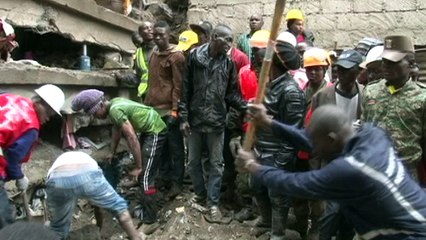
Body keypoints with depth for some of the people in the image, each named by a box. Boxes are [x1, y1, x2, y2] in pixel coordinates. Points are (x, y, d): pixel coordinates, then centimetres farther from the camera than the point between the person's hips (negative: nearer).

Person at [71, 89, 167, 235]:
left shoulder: (114, 110, -26)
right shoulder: (114, 104, 4)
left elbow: (132, 138, -27)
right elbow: (117, 129, 18)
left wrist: (138, 167, -21)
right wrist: (112, 153, 26)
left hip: (155, 131, -10)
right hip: (148, 130, 11)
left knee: (145, 176, -12)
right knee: (143, 170, 27)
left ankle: (150, 221, -8)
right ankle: (147, 201, 48)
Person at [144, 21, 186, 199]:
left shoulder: (176, 56, -7)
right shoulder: (153, 55, 16)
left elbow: (178, 85, -11)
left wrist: (175, 110, -15)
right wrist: (147, 103, 17)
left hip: (169, 110, -7)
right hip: (154, 108, 7)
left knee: (174, 147, 2)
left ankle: (176, 182, 11)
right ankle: (164, 176, 27)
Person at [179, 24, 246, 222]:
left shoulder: (228, 63, 0)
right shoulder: (194, 56, -4)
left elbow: (231, 93, 2)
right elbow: (185, 88, -3)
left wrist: (246, 107, -16)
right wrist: (183, 117, -6)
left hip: (216, 122, 0)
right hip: (194, 119, 0)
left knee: (216, 164, 7)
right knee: (193, 161, 14)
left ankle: (213, 202, 20)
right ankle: (200, 192, 35)